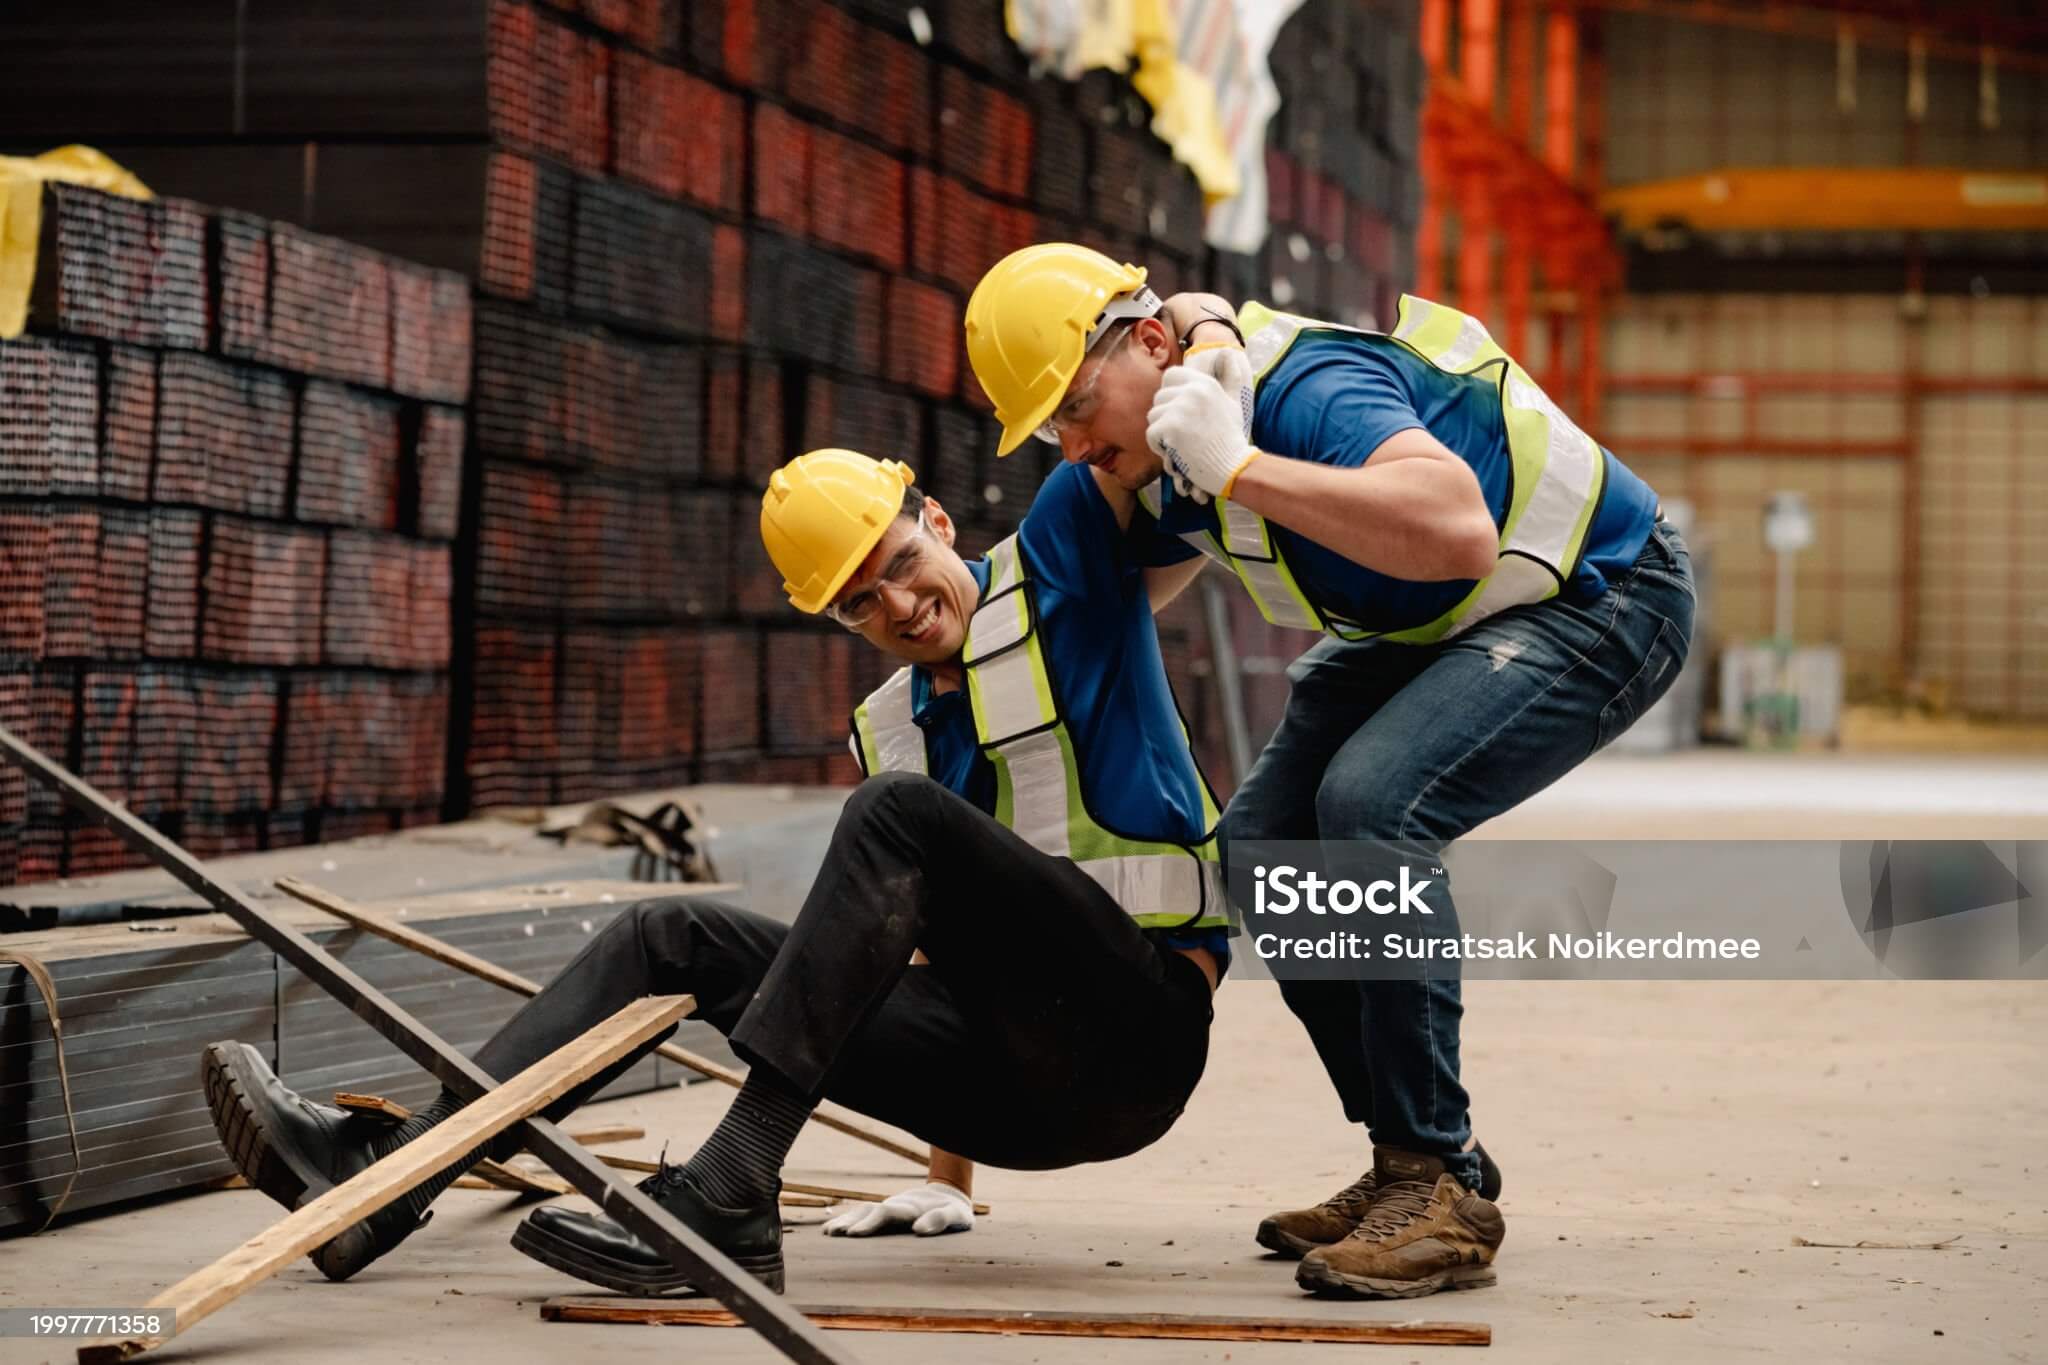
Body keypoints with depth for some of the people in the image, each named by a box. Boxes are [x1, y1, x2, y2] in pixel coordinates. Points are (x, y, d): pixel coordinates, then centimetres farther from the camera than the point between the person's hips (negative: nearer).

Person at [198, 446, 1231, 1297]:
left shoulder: (1056, 565, 2)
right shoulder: (886, 731, 17)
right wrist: (949, 1177, 21)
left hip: (1132, 1040, -7)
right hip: (1012, 1078, 7)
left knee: (897, 813, -28)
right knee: (673, 938, -2)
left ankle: (721, 1202, -36)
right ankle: (387, 1172, -17)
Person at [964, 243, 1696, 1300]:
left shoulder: (1305, 388, -32)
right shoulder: (1164, 463, -3)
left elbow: (1460, 534, -50)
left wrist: (1242, 468, -44)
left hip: (1602, 605, -10)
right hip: (1427, 629, 10)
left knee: (1371, 801, -30)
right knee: (1263, 844, 1)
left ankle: (1444, 1195, -23)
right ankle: (1413, 1169, 11)